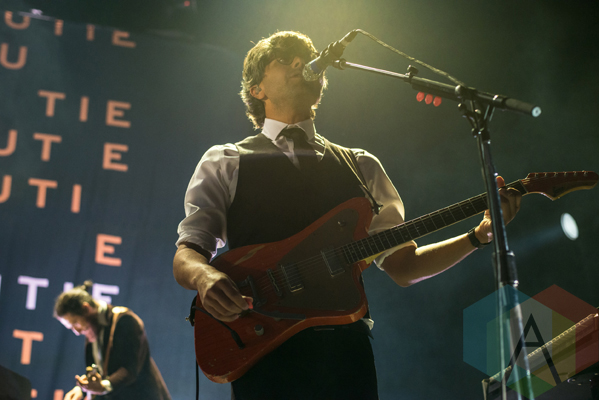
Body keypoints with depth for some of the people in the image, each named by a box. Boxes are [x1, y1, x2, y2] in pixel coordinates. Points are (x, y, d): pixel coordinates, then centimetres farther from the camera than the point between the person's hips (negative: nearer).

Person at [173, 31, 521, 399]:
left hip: (346, 345, 3)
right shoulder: (225, 163, 12)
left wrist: (480, 235, 2)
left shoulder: (362, 166, 20)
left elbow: (402, 265, 16)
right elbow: (187, 254, 2)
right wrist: (205, 276, -21)